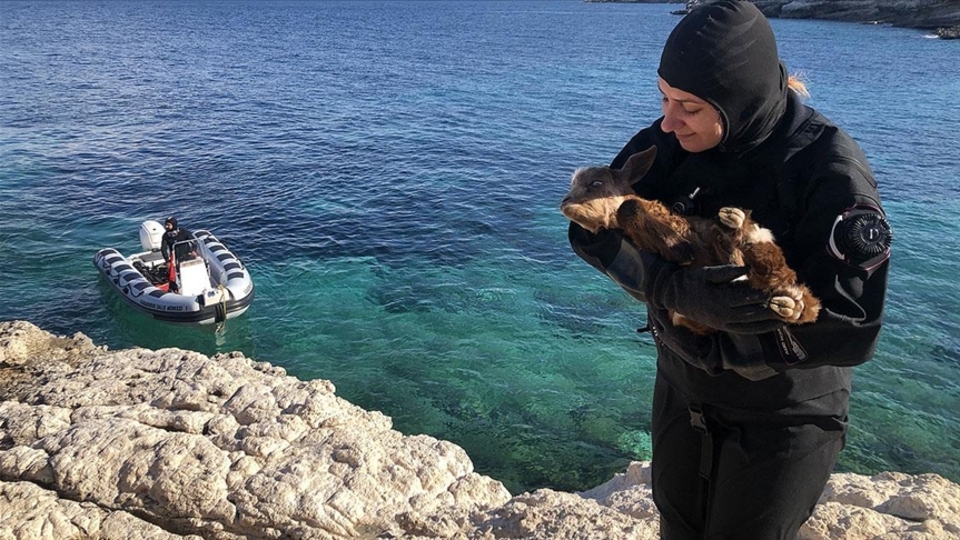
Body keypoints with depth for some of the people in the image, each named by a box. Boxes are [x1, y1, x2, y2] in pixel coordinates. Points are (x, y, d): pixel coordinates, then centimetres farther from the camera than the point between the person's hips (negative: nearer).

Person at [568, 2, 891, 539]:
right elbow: (591, 227, -18)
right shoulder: (670, 141, -12)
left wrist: (707, 344, -26)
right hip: (682, 390, 5)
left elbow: (847, 331, -27)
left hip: (784, 415, -4)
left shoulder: (828, 169, -25)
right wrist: (679, 292, -34)